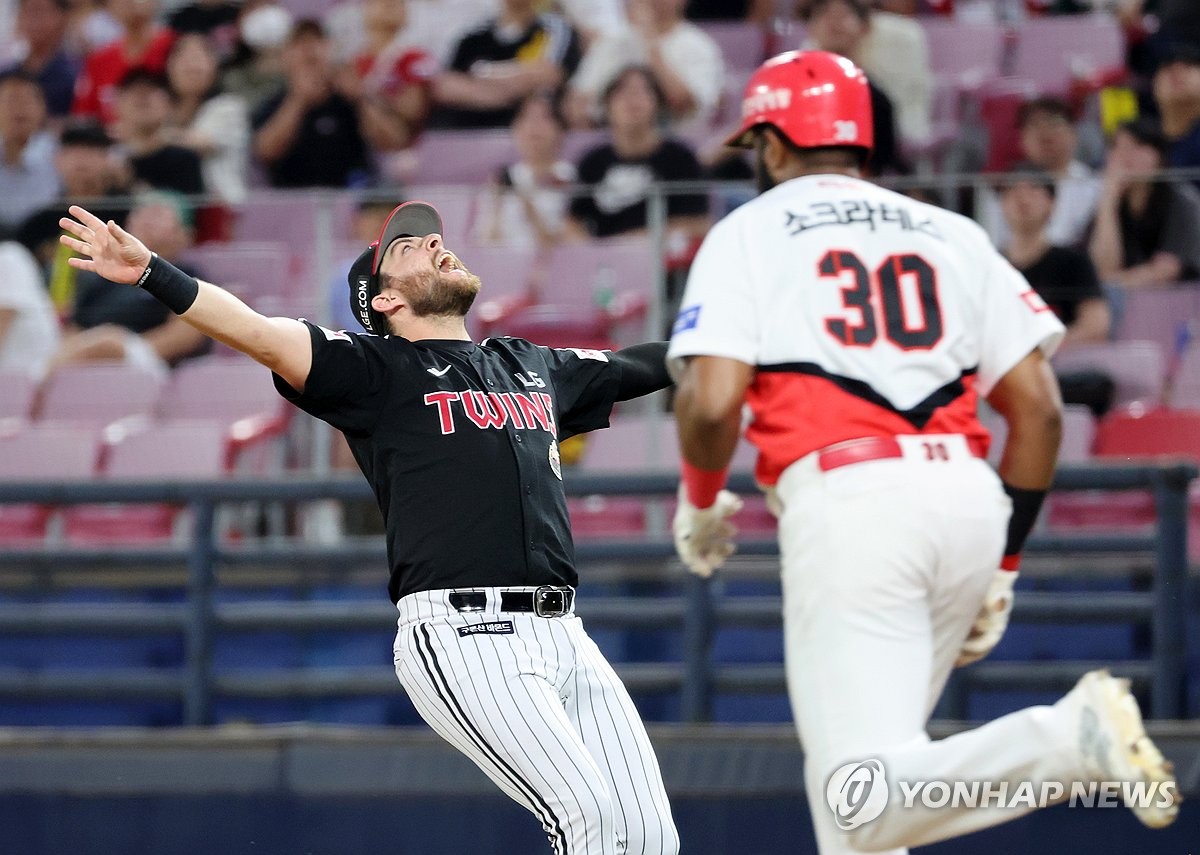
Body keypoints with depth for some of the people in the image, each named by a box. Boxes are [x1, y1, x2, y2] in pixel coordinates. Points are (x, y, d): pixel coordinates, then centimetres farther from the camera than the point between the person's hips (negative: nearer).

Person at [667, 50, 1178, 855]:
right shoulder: (950, 233, 21)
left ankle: (1067, 737, -34)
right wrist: (1003, 565, 20)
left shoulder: (747, 233, 10)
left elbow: (712, 401, -5)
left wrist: (699, 502, 15)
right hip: (969, 496, 6)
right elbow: (1039, 408, 13)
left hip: (847, 497, -6)